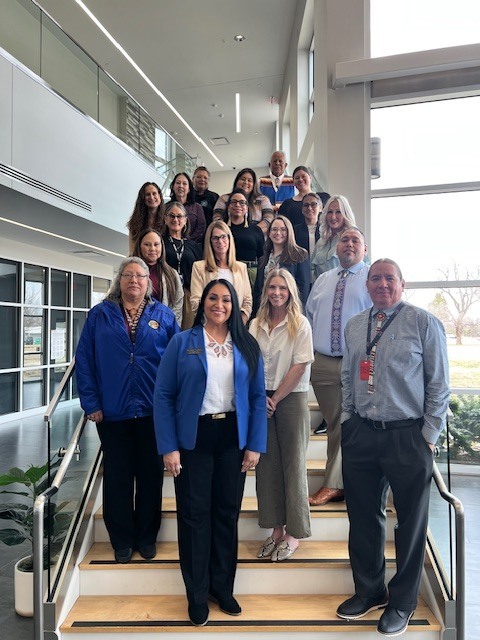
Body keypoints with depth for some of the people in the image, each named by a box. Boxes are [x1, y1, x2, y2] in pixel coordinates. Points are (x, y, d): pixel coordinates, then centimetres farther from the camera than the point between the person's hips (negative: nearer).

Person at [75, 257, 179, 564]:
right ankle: (122, 540, 27)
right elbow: (84, 361, 1)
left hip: (153, 411, 1)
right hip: (113, 412, 0)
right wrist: (92, 403, -6)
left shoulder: (164, 315, 4)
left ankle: (147, 537, 29)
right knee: (117, 478, 9)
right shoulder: (100, 315, 3)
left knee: (151, 476, 11)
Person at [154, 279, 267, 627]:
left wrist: (255, 445, -2)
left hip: (233, 438, 2)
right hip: (193, 438, -2)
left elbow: (258, 397, 3)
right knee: (194, 514, 8)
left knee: (228, 513, 13)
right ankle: (197, 594, 27)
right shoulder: (182, 342, -3)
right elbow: (163, 395, -6)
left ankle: (223, 587, 33)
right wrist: (169, 447, -10)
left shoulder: (247, 346, 4)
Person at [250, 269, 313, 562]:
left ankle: (294, 533, 16)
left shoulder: (300, 324, -4)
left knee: (293, 466, 3)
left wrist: (275, 399, -10)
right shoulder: (256, 325, 7)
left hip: (291, 398, -4)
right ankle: (276, 528, 21)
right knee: (267, 465, 8)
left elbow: (299, 367, -10)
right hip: (263, 400, 4)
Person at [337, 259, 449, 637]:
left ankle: (403, 601, 31)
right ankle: (370, 591, 36)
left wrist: (429, 436, -7)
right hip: (360, 435, 4)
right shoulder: (354, 326, 10)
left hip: (408, 436, -4)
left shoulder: (424, 322, -4)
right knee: (363, 517, 14)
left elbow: (438, 384, -5)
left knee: (411, 521, 10)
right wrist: (348, 421, 9)